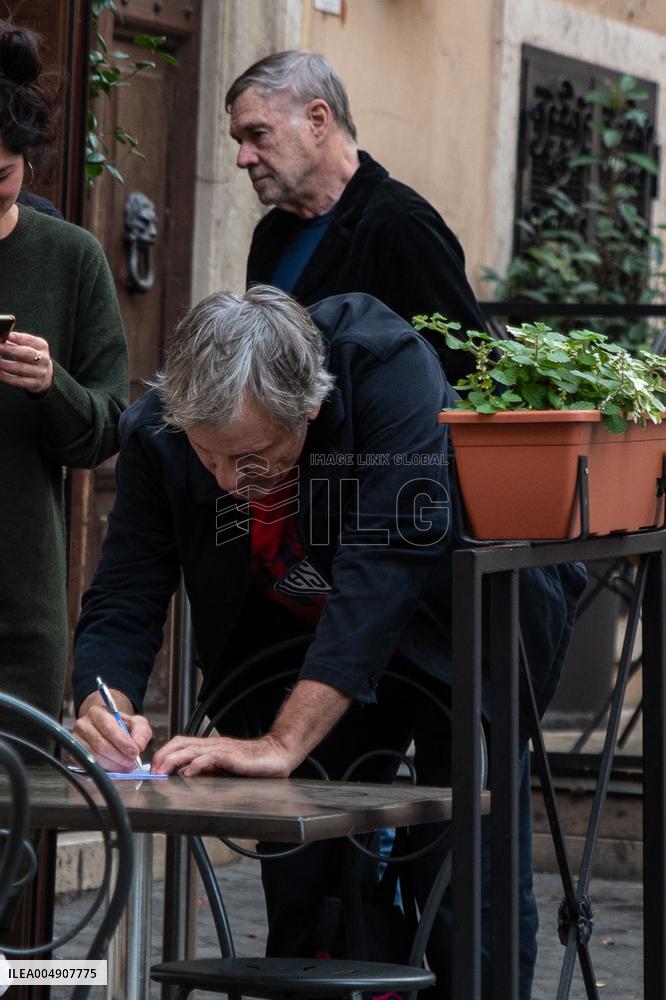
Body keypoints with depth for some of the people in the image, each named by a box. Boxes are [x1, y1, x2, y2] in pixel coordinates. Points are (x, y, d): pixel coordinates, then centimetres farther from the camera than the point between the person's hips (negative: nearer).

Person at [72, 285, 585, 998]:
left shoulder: (390, 366, -35)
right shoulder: (156, 433, -22)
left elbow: (387, 566, -42)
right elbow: (123, 601, -17)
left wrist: (281, 744, -48)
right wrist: (105, 706, -40)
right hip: (303, 635, 3)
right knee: (303, 873, -7)